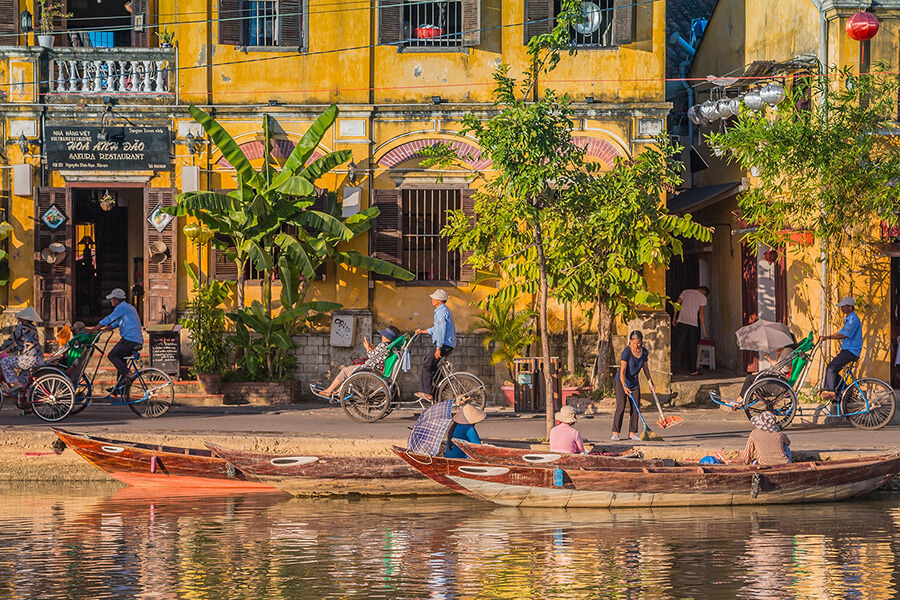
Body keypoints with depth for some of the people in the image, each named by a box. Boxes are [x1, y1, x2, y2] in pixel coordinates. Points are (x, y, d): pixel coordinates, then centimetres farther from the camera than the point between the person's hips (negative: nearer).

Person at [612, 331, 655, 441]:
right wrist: (624, 386, -35)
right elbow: (622, 372, -25)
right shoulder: (626, 352, -21)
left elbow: (645, 368, 13)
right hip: (622, 382, -6)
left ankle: (632, 432, 8)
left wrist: (651, 382, 18)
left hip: (634, 382, 6)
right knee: (621, 407, -12)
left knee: (635, 408, 2)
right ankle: (615, 433, -8)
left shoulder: (644, 352, -3)